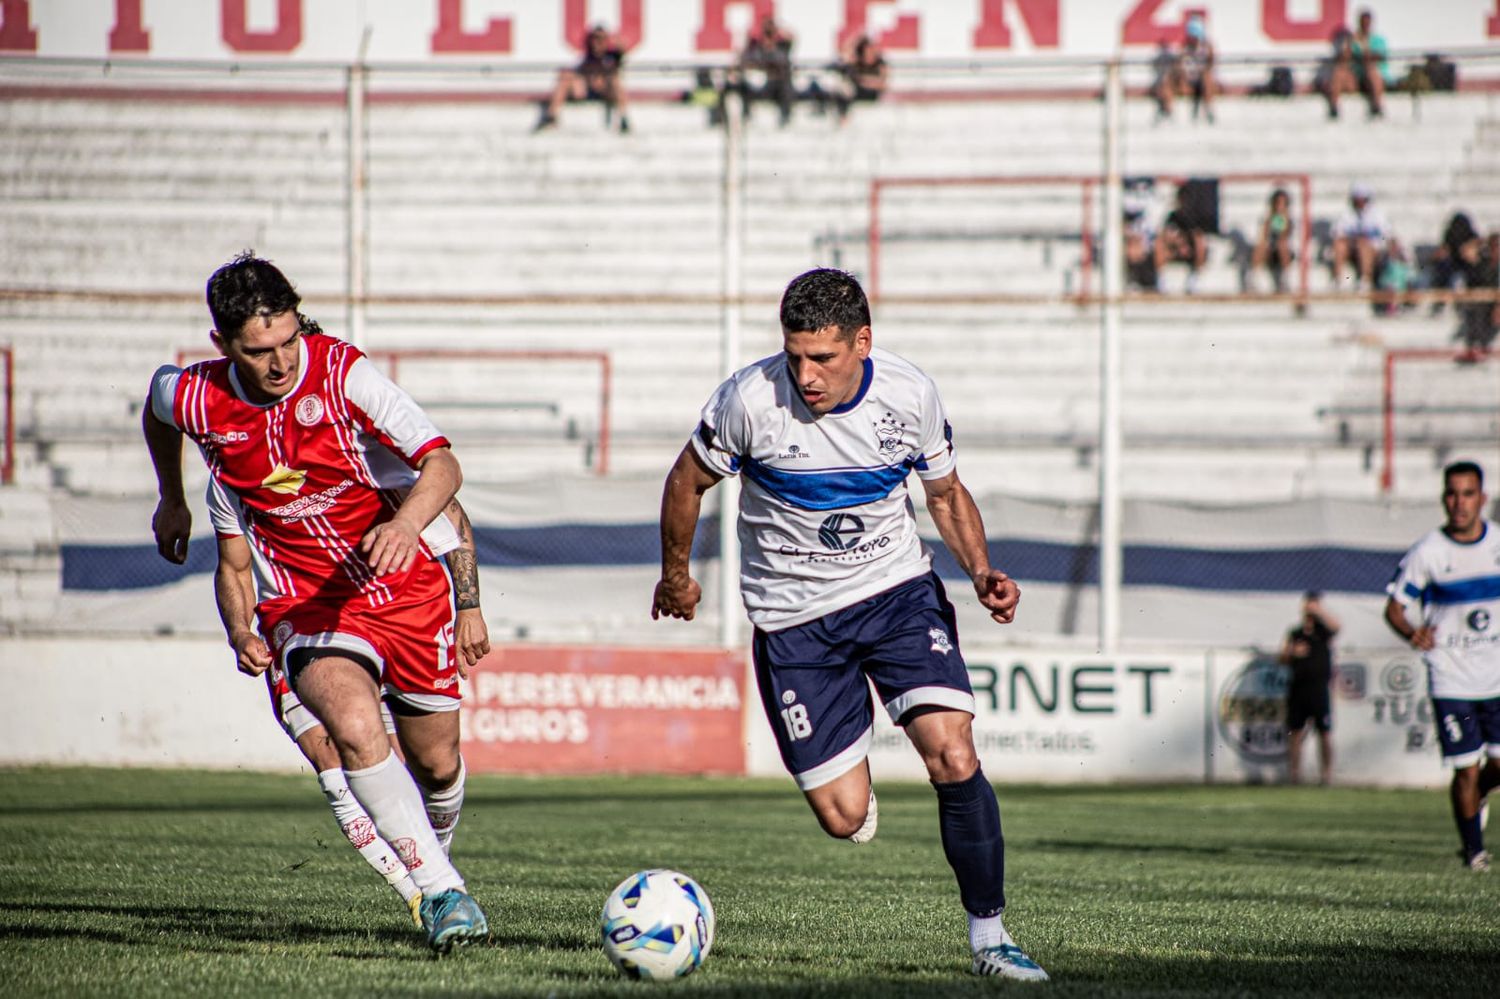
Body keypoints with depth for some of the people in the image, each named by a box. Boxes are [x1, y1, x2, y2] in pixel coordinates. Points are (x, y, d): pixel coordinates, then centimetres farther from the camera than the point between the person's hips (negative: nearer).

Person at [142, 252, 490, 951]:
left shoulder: (343, 374, -18)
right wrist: (171, 500, 29)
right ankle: (442, 892, -27)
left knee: (436, 763, 9)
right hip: (304, 602, 0)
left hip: (409, 585, 0)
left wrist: (405, 524, -47)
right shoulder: (197, 401, -9)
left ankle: (429, 848, 45)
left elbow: (442, 463, -26)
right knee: (354, 727, -30)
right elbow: (155, 405, 18)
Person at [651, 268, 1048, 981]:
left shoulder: (911, 395, -11)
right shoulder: (750, 400, -18)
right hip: (793, 616, -1)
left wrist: (981, 573, -10)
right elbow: (688, 482, 0)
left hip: (898, 588, 1)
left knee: (954, 758, -19)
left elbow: (946, 493, 7)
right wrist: (675, 576, 13)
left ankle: (989, 938, -6)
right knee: (846, 820, -6)